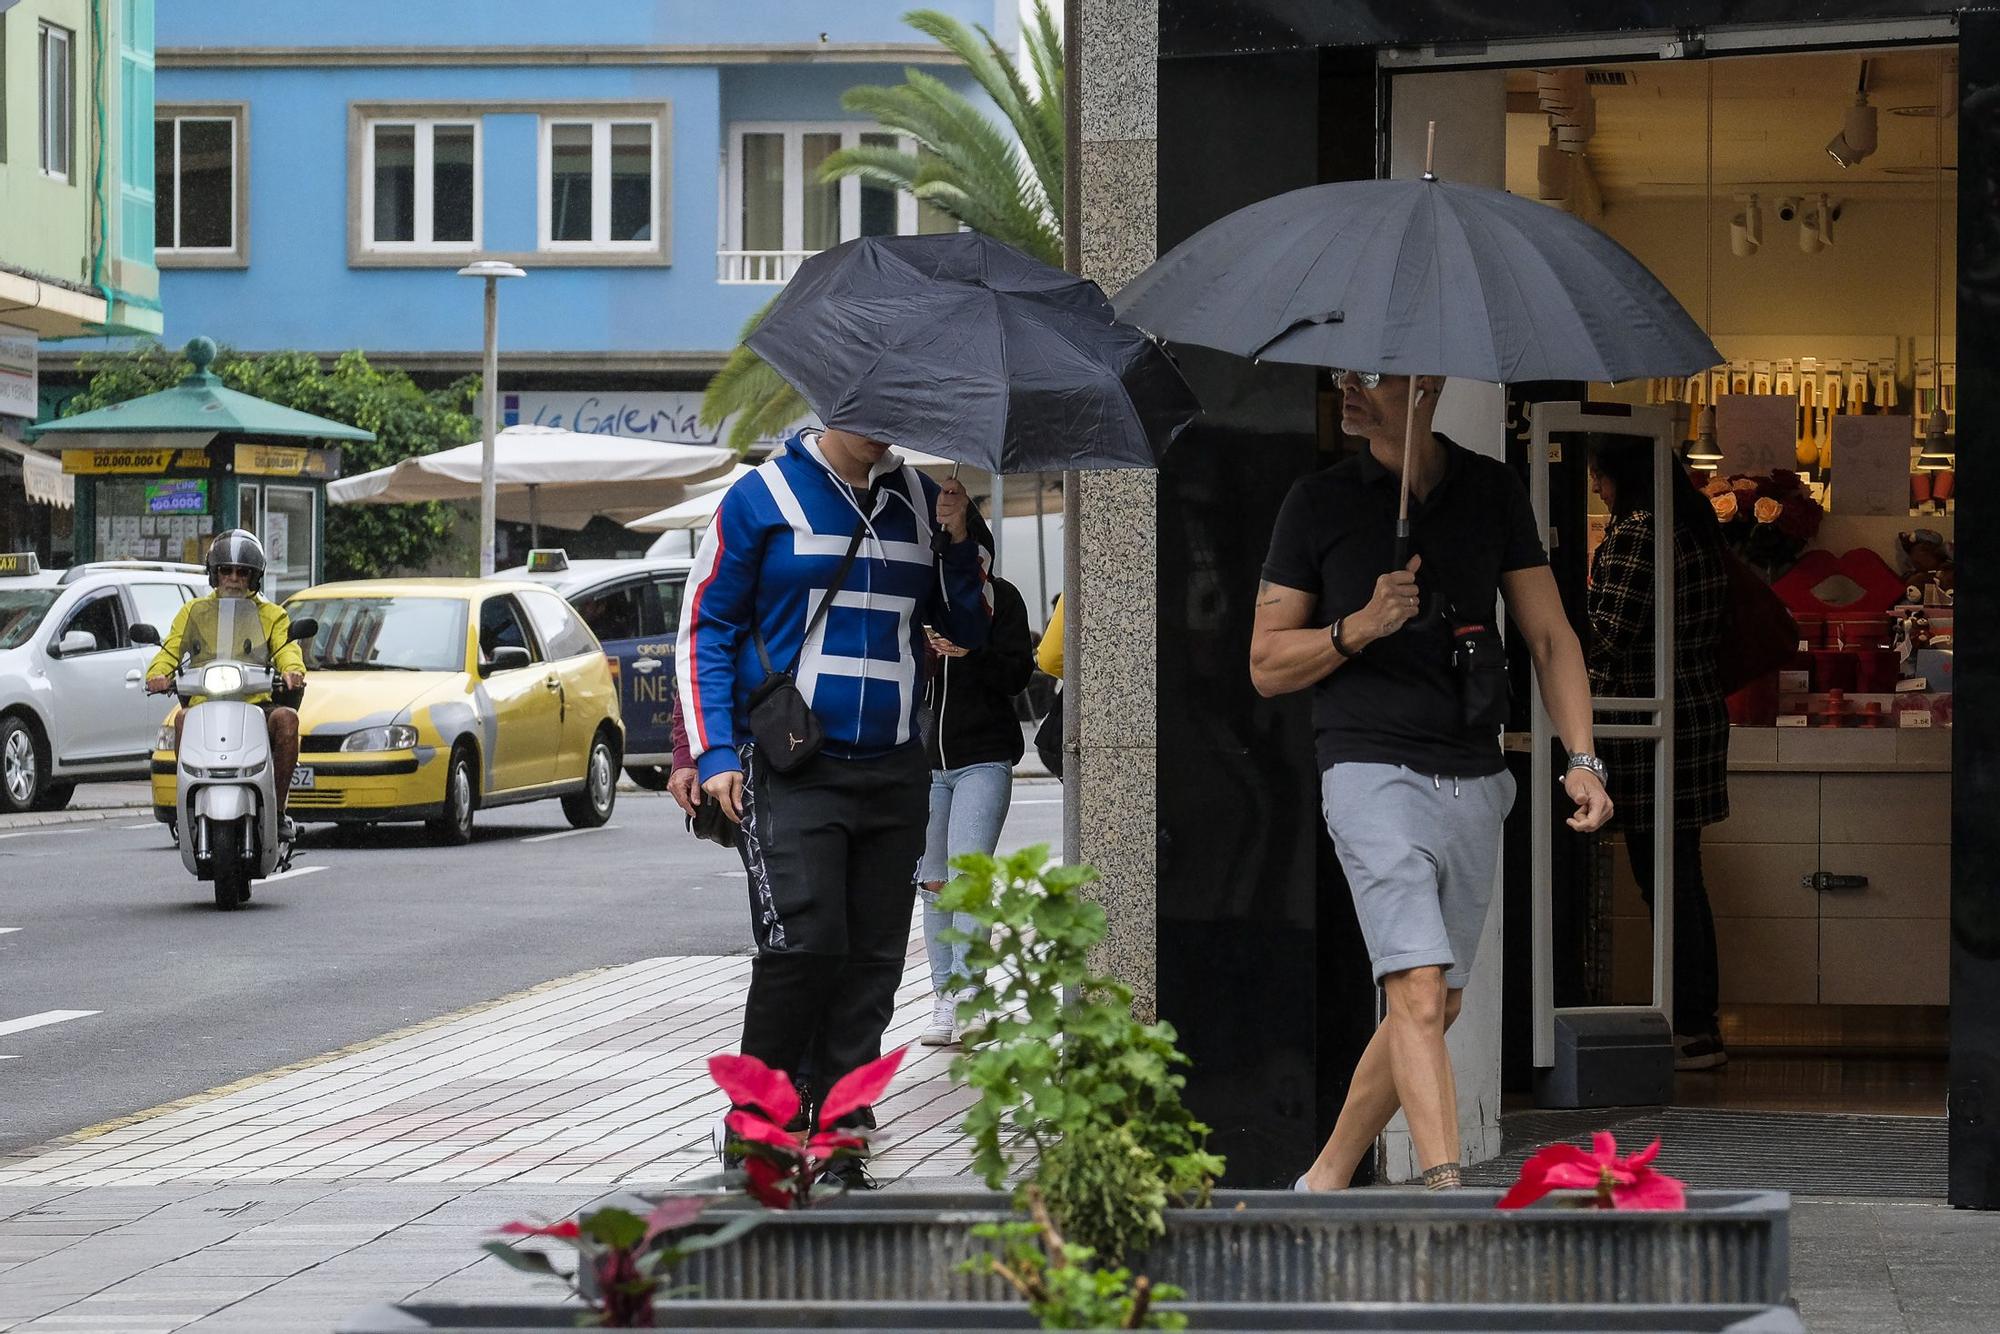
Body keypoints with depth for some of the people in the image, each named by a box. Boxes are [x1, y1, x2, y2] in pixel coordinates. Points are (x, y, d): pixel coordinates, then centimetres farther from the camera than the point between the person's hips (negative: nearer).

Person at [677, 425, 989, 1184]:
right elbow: (705, 628, 1)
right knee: (803, 944, -16)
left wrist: (959, 546, 0)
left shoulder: (921, 502, 12)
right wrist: (715, 754, -7)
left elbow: (970, 633, 18)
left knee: (872, 964, 3)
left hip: (893, 774, 5)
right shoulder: (765, 497, 0)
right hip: (790, 773, -4)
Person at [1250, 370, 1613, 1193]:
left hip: (1476, 782, 4)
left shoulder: (1492, 492, 9)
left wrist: (1581, 760, -1)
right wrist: (1357, 628, -13)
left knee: (1434, 1008, 9)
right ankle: (1445, 1189, -24)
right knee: (1419, 993, -18)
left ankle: (1327, 1176, 23)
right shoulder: (1320, 503, 2)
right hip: (1373, 773, -4)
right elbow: (1267, 667, 4)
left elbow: (1550, 636, 11)